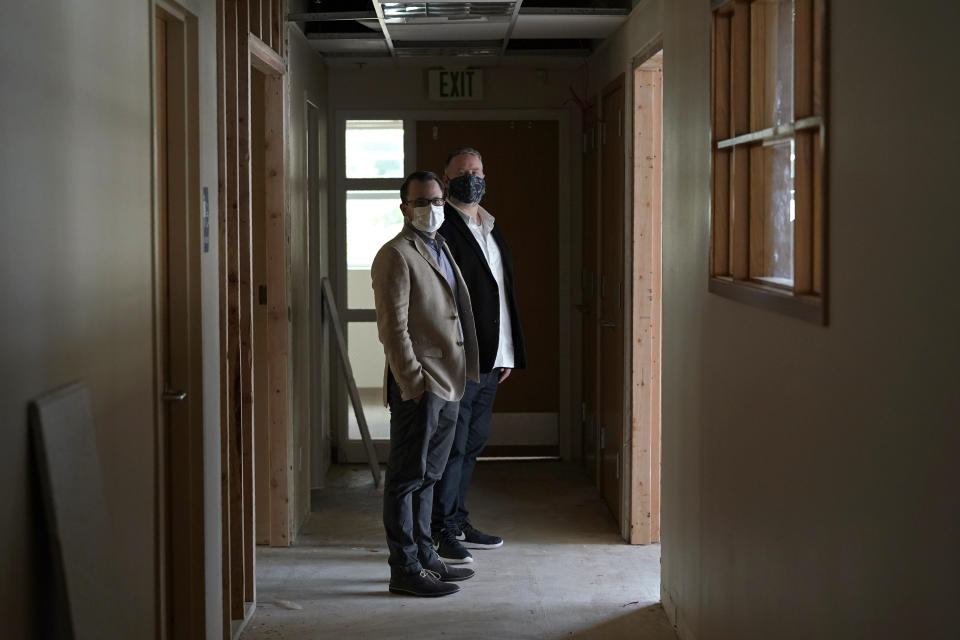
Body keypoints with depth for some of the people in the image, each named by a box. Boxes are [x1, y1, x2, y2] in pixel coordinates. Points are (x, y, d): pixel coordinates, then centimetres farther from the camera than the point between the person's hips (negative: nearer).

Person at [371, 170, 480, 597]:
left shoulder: (441, 249, 19)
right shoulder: (396, 255, -10)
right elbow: (393, 326, -16)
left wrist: (460, 377, 17)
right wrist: (413, 382, -20)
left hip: (447, 384, 9)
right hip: (419, 386, -9)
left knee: (427, 476, 16)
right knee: (407, 477, -3)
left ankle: (424, 557, 24)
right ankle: (405, 569, 1)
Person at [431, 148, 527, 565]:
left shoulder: (492, 229, 18)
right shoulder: (441, 229, -9)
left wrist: (508, 353, 16)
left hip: (490, 359, 8)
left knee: (471, 444, 14)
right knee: (452, 445, -4)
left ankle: (457, 523, 24)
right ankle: (441, 532, 3)